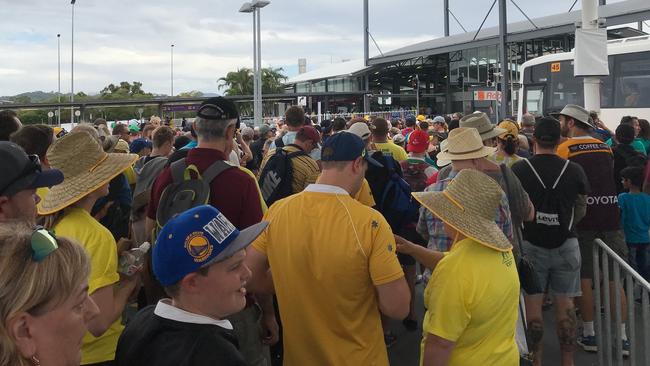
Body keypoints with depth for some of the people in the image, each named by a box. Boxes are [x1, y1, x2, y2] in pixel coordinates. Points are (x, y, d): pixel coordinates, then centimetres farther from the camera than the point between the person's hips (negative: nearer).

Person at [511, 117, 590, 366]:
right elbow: (581, 210, 6)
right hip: (566, 244, 1)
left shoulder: (519, 169, -10)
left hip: (531, 244, -1)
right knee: (565, 303, 9)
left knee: (533, 303, 7)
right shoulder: (575, 170, -5)